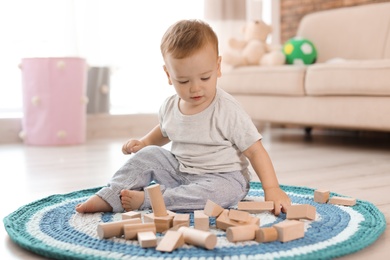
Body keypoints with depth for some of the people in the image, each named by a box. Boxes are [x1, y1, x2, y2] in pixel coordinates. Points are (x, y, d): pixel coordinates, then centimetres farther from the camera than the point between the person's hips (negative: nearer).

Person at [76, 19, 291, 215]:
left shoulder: (228, 112, -21)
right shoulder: (170, 107, -3)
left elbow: (255, 151, -18)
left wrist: (271, 188, -28)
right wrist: (144, 142, 4)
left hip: (222, 177, -5)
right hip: (180, 172, 6)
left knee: (223, 191, -35)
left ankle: (144, 200, -29)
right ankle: (109, 197, -3)